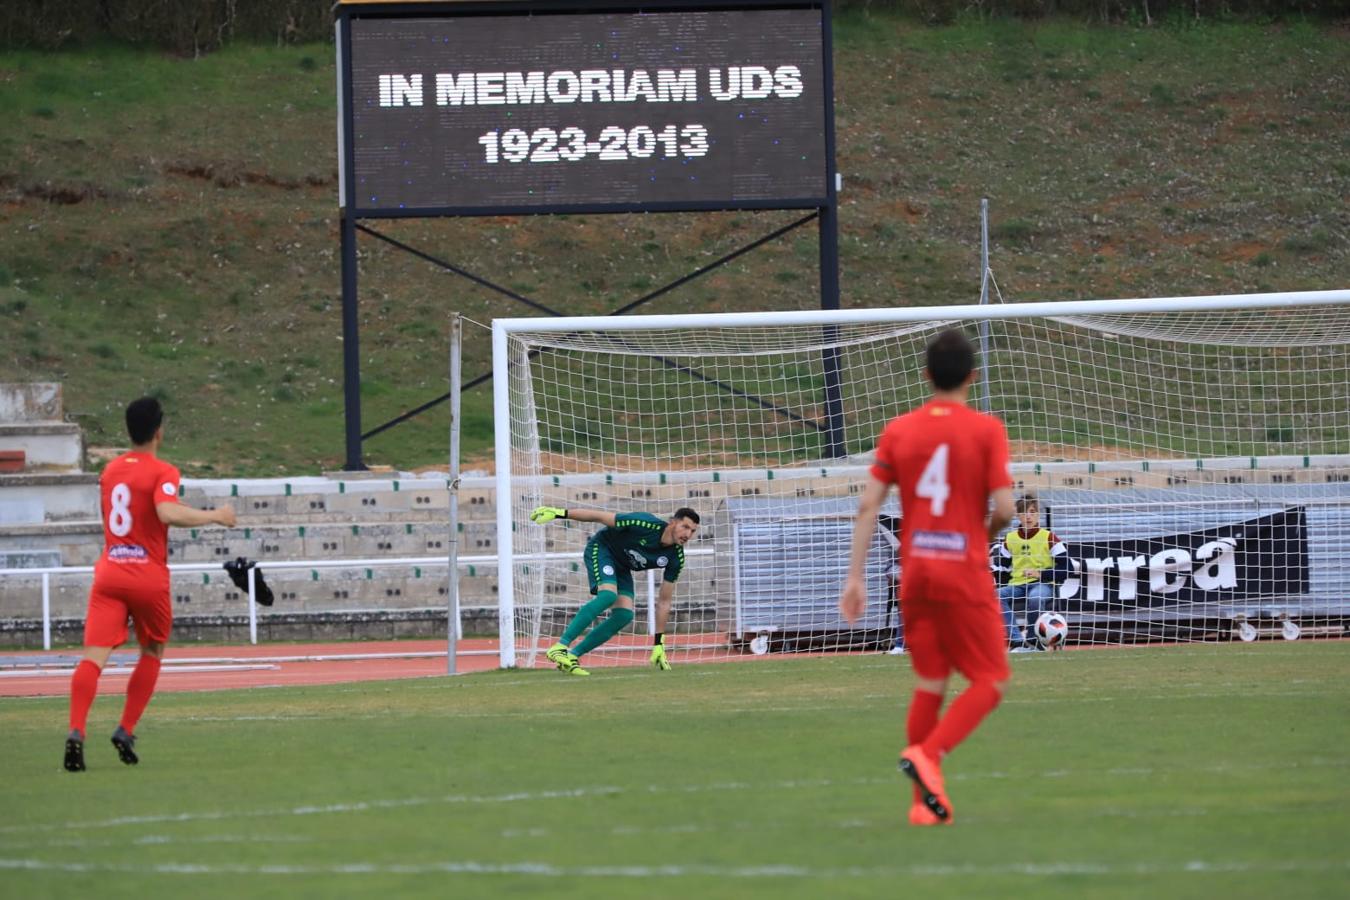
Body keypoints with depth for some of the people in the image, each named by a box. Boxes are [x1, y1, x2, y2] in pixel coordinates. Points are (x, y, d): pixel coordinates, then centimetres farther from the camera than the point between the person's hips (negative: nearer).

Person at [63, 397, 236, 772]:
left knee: (94, 656, -10)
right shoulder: (162, 473, -7)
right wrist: (214, 516, -14)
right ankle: (126, 731, 11)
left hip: (109, 573, 3)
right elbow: (167, 513, -25)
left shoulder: (110, 470, 14)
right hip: (148, 578, -3)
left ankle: (76, 731, -31)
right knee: (152, 652, 20)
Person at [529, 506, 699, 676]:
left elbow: (664, 602, -5)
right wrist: (560, 513, -27)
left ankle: (572, 656, -6)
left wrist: (659, 644, -6)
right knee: (608, 595, -31)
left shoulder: (676, 558, -14)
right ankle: (559, 647, -33)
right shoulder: (647, 525, -31)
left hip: (621, 566, 6)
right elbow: (600, 516, -25)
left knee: (625, 615, -13)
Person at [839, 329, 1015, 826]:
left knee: (929, 684, 14)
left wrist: (855, 577, 2)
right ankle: (927, 753, -17)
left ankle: (926, 799, 10)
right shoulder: (986, 430, -6)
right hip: (966, 574, -4)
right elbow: (1003, 507, -12)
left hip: (915, 573, 4)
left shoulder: (897, 431, 4)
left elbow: (868, 505, 0)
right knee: (990, 682, 5)